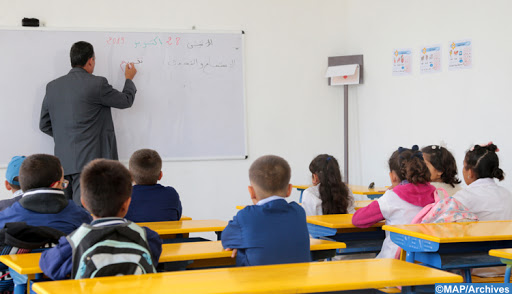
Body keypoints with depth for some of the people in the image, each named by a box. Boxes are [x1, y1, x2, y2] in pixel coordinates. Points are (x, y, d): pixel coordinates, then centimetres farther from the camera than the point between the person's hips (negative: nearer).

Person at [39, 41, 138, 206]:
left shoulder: (52, 86, 9)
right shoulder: (97, 84, -9)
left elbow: (44, 125, 15)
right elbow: (126, 101, 6)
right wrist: (129, 79, 24)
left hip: (63, 161, 6)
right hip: (88, 159, -6)